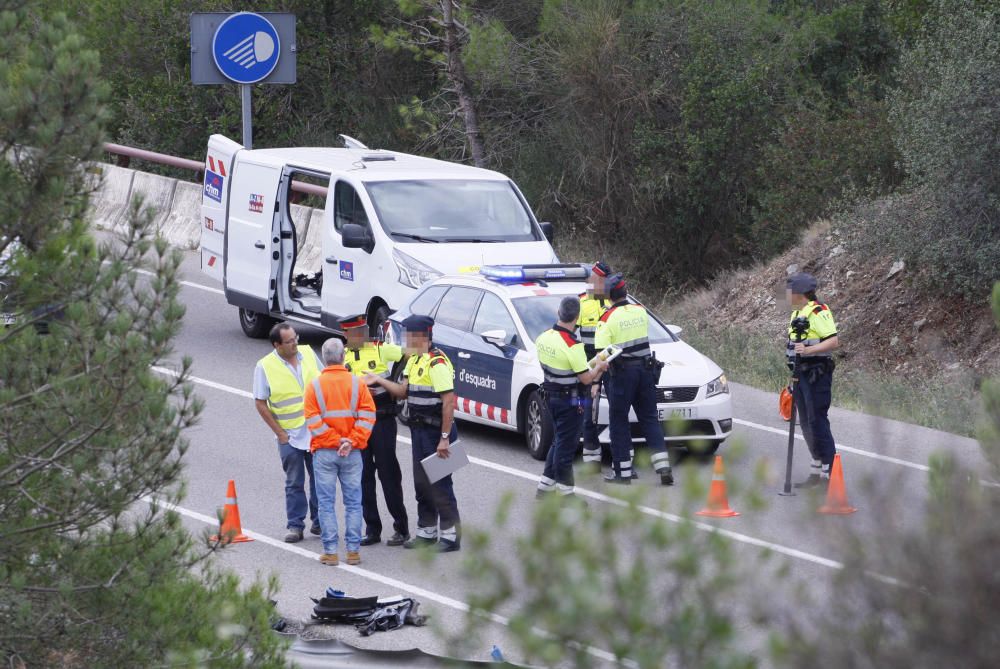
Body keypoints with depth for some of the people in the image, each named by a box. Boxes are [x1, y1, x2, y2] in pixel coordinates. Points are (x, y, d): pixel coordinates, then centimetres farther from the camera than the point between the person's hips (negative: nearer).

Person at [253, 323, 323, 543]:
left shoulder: (308, 353, 1)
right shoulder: (265, 366, -10)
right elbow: (261, 404, -6)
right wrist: (280, 433, -9)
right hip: (290, 435, -3)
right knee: (294, 483, 3)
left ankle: (319, 522, 20)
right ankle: (295, 525, 11)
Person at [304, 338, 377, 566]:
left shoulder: (315, 385, -4)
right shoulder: (357, 383, -1)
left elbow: (313, 421, -10)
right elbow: (367, 415, -7)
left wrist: (336, 440, -8)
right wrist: (351, 441, -10)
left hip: (324, 453, -1)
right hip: (352, 453, 1)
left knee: (326, 503, 4)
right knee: (353, 502, 9)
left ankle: (331, 551, 3)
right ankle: (353, 551, 8)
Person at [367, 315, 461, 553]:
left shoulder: (437, 363, -19)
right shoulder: (414, 361, 12)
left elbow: (449, 401, -22)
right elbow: (403, 391, 12)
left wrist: (444, 438, -23)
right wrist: (379, 381, 2)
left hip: (436, 431, -9)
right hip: (419, 430, 9)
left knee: (439, 484, -6)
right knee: (421, 483, 14)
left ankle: (451, 535, 0)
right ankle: (426, 532, 23)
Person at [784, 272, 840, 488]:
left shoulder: (819, 313, -14)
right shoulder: (797, 314, 17)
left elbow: (833, 341, -22)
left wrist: (808, 350, -32)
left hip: (817, 374, -10)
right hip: (801, 373, 10)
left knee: (817, 422, -11)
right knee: (807, 423, 12)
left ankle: (828, 474, -10)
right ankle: (816, 472, 19)